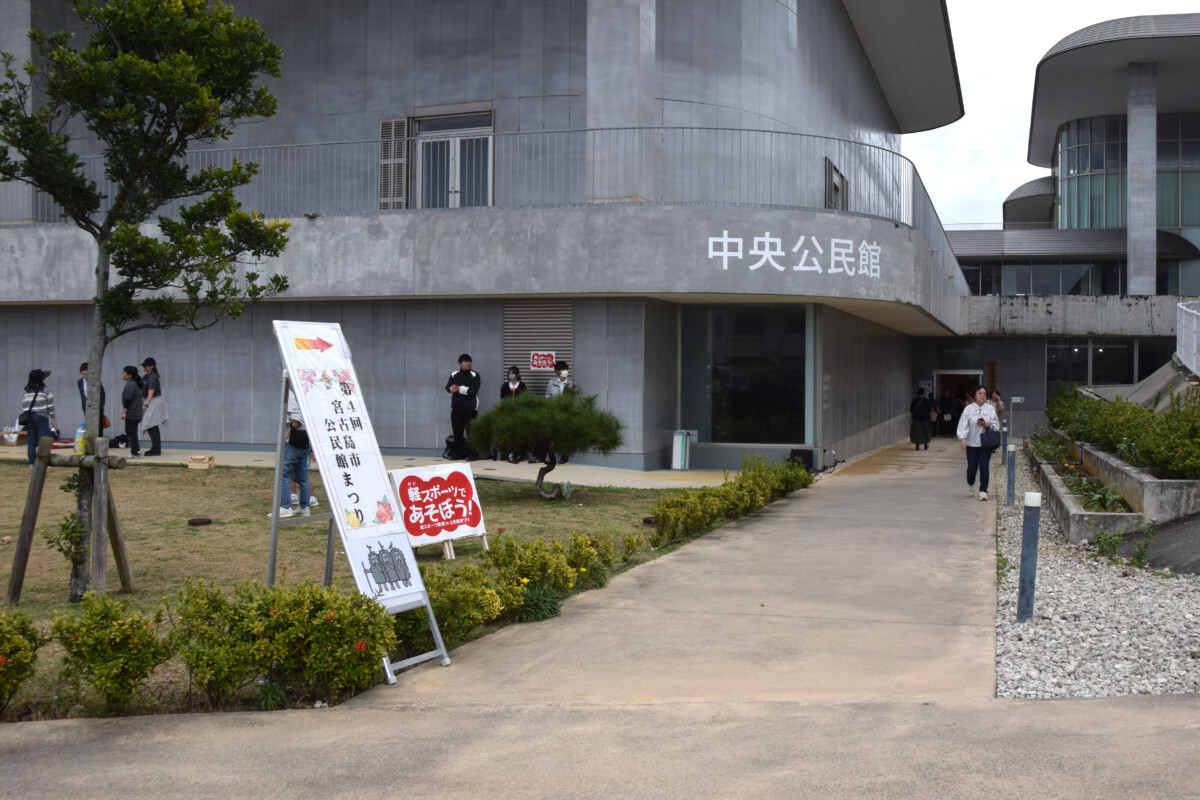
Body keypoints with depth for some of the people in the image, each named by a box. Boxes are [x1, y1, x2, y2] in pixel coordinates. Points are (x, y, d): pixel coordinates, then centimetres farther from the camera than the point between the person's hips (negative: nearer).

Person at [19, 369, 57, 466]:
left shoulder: (25, 393, 9)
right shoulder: (46, 391, -3)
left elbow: (23, 406, 8)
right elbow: (50, 407, -4)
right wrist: (53, 419, 3)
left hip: (28, 417, 4)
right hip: (41, 417, -4)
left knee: (31, 440, 7)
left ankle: (32, 462, 7)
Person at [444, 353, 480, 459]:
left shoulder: (474, 375, 1)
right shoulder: (454, 375, 11)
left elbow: (473, 390, -11)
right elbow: (448, 387, 0)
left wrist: (459, 389, -14)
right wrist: (452, 389, -23)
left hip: (471, 408, -3)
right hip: (456, 407, 3)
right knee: (457, 431, 1)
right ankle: (458, 453, 7)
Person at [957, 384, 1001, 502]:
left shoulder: (990, 409, 3)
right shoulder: (968, 409, -2)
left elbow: (996, 426, 5)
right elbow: (963, 424, -8)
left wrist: (986, 425, -14)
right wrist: (963, 439, -20)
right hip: (972, 443, -1)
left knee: (984, 466, -8)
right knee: (972, 467, 5)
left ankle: (983, 491, -2)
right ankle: (970, 485, 35)